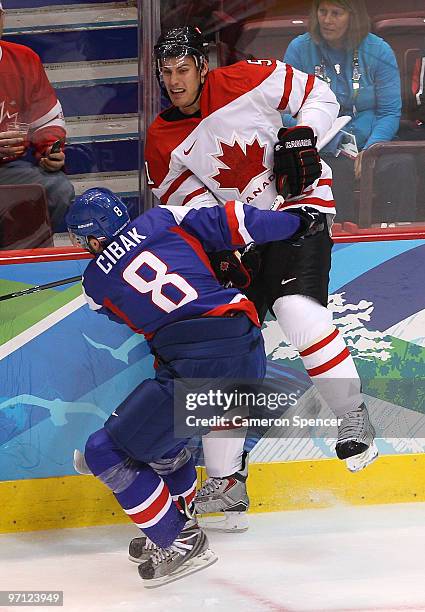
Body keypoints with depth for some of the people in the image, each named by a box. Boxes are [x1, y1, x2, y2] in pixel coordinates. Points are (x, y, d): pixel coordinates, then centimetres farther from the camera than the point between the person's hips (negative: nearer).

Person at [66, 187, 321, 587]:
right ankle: (182, 521, 39)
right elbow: (230, 223, 7)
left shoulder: (95, 282, 7)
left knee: (105, 453, 4)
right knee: (157, 426, 31)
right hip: (249, 356, 7)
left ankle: (180, 544, 8)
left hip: (197, 368, -7)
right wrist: (296, 221, 19)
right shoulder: (163, 220, 10)